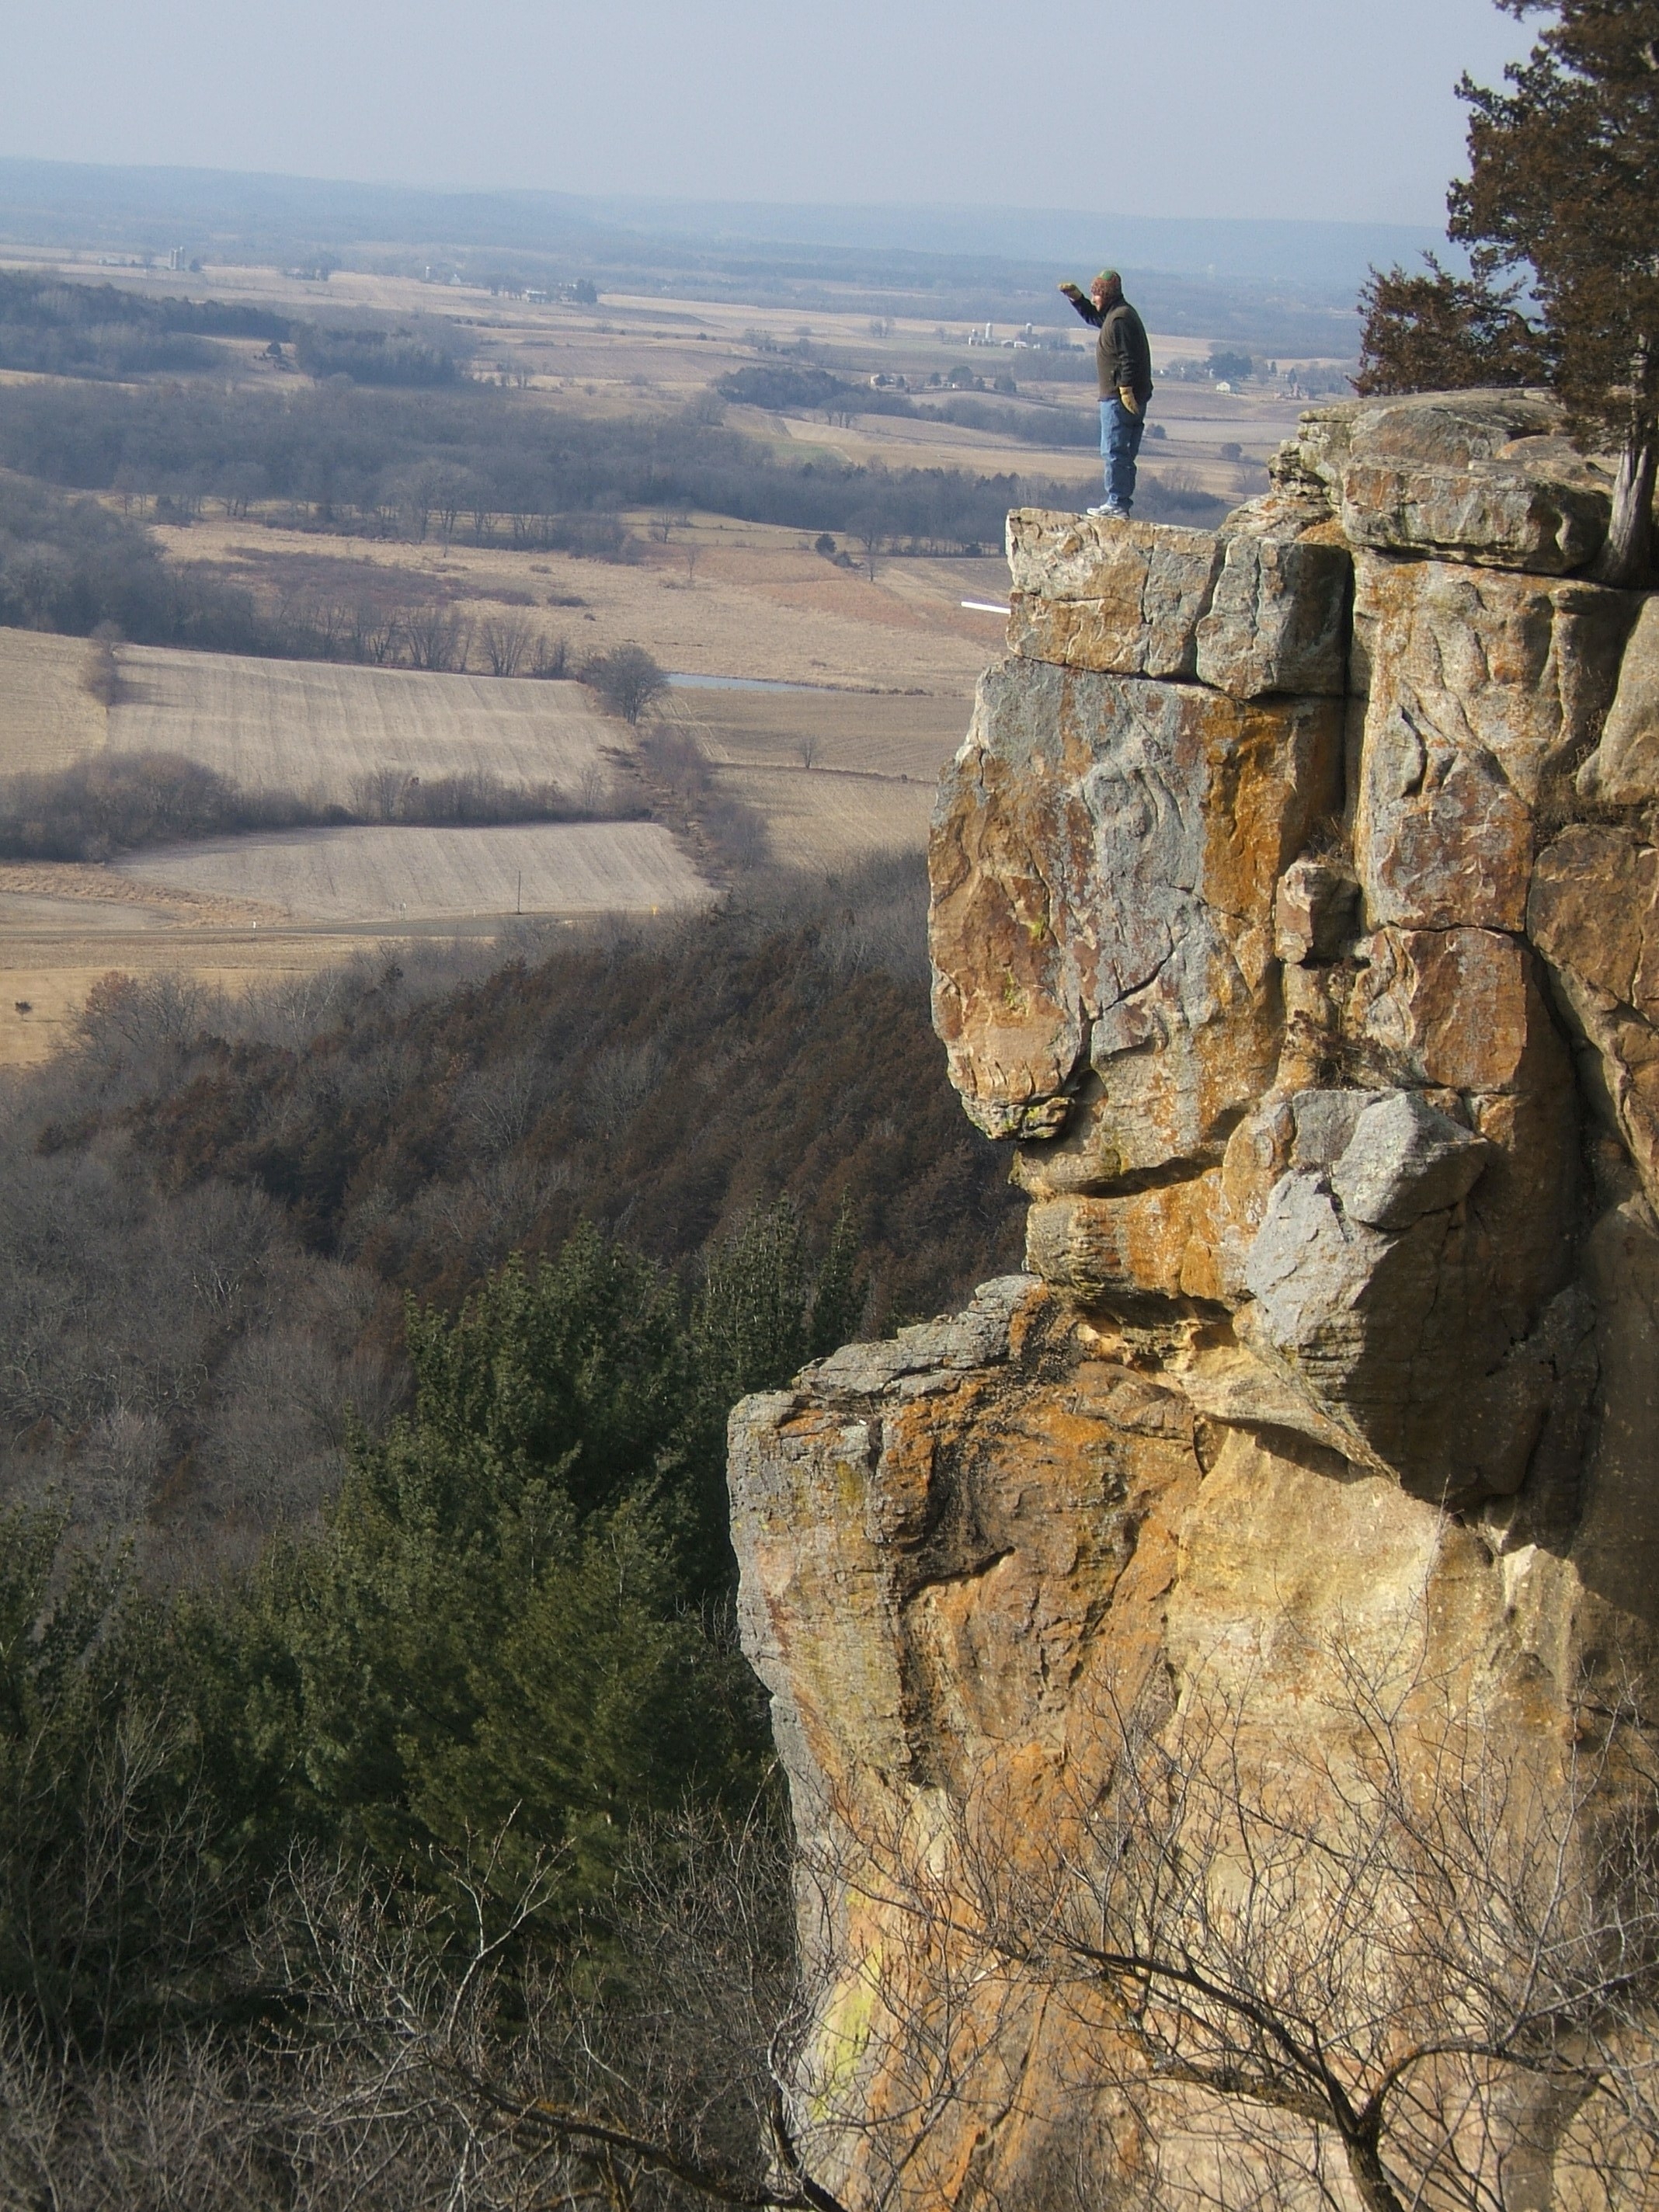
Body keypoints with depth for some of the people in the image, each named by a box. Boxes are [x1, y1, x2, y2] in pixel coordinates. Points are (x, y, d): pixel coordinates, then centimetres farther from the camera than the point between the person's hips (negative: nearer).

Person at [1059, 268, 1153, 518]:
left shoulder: (1120, 319, -16)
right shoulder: (1115, 314, 17)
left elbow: (1128, 358, -22)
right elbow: (1093, 317, 37)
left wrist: (1126, 390, -25)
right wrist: (1076, 298, 24)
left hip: (1120, 397, -11)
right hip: (1125, 396, 11)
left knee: (1114, 451, -9)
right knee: (1124, 454, 13)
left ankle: (1117, 503, -9)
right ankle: (1122, 502, 17)